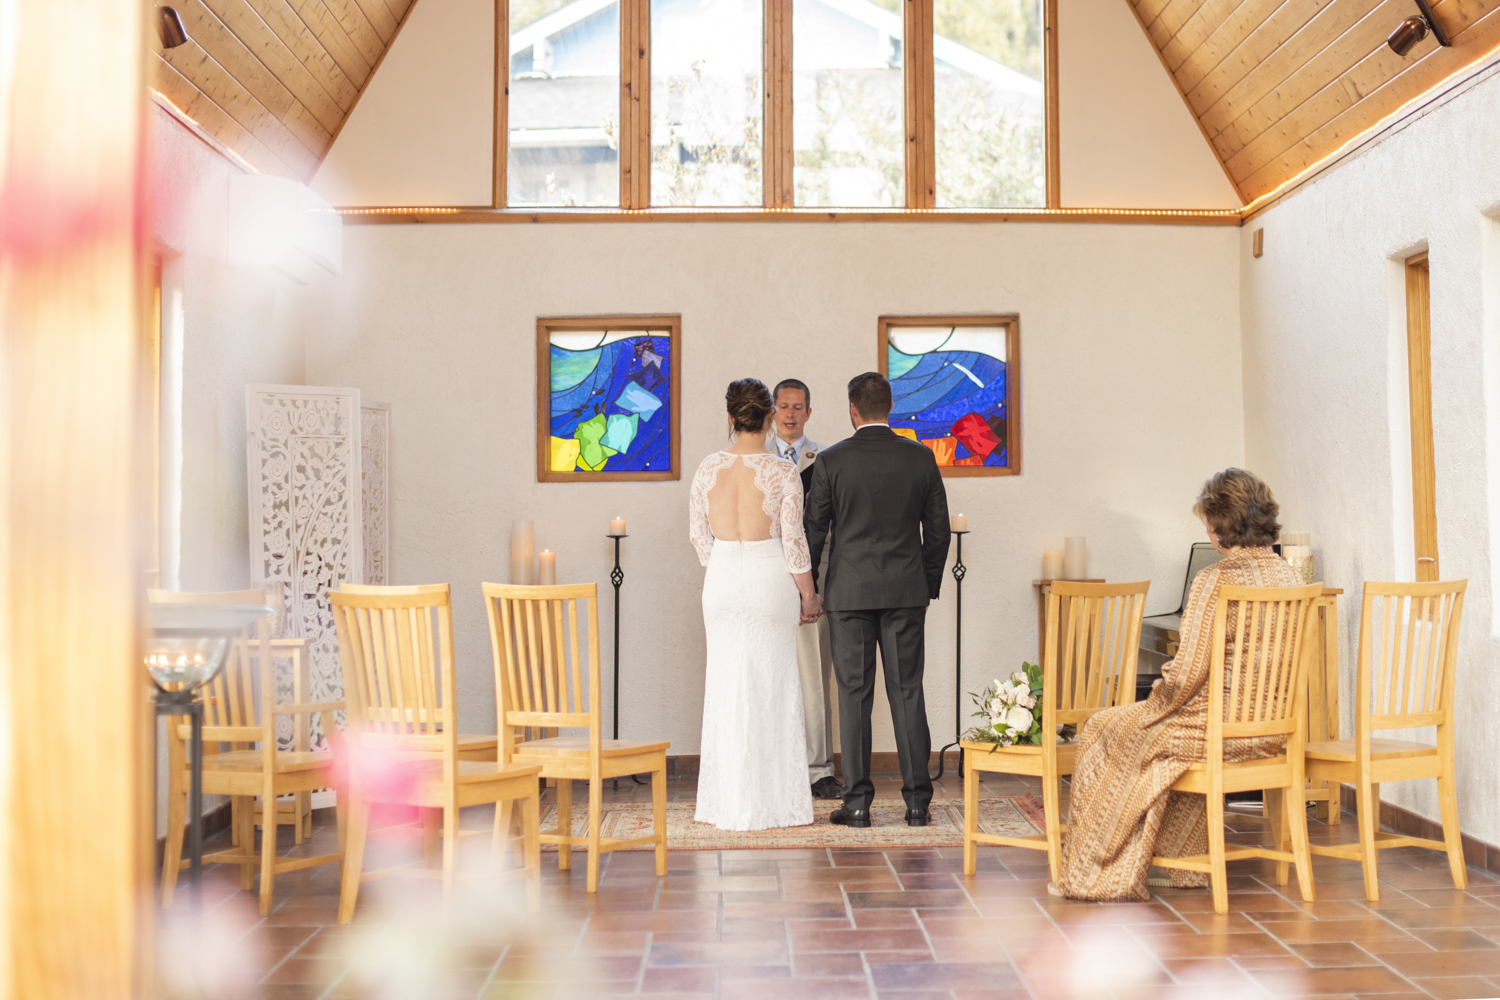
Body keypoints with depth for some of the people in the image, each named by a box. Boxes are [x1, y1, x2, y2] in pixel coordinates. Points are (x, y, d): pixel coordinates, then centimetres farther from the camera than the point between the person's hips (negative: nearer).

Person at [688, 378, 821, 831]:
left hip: (722, 581, 3)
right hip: (771, 580, -3)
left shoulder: (708, 468, -1)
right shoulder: (782, 472, -11)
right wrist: (808, 595, 2)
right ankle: (773, 799, 11)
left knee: (726, 682, 11)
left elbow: (699, 534, 6)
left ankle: (728, 802, 18)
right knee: (772, 686, 6)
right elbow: (794, 541, -10)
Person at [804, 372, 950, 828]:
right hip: (906, 590, 2)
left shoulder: (830, 461, -5)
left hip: (849, 591, -2)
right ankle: (917, 799, 8)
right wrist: (928, 587, 16)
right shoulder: (921, 458, 2)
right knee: (907, 692, 6)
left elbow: (814, 531, -2)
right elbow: (938, 530, 6)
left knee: (854, 695, 3)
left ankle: (857, 802, 5)